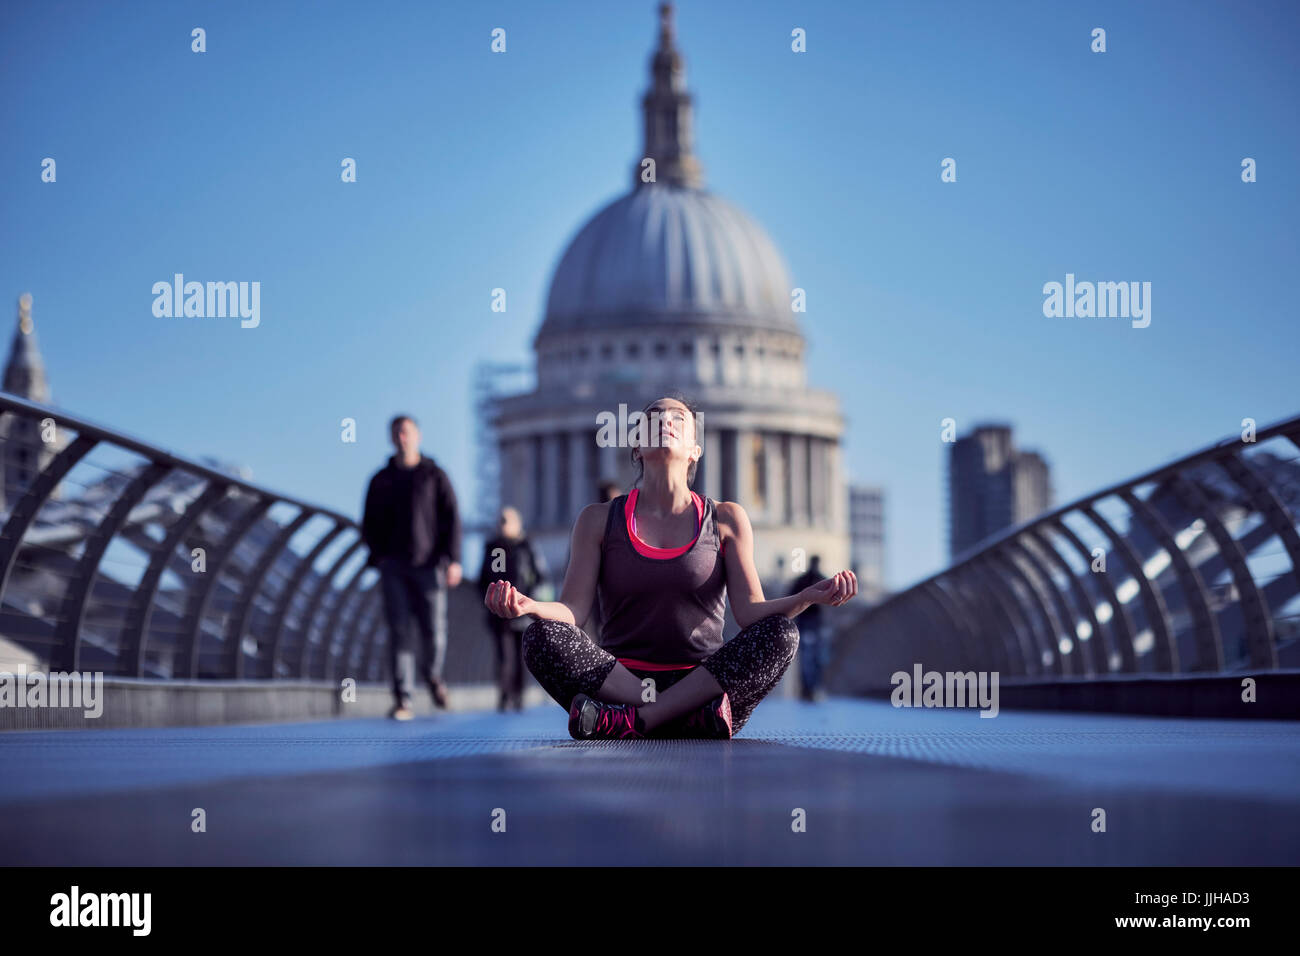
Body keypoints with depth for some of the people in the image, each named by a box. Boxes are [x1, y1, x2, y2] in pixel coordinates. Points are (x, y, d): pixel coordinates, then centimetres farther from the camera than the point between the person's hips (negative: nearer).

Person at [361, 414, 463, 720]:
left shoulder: (435, 476, 7)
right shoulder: (381, 480, 13)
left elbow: (451, 519, 1)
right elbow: (370, 524, 15)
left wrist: (453, 559, -10)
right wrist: (379, 556, -2)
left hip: (428, 565, -1)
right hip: (394, 567, 1)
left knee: (434, 632, -5)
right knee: (399, 632, -7)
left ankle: (433, 675, 26)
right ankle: (402, 700, -7)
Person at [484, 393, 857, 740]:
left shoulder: (725, 519, 10)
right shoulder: (599, 520, 10)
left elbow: (750, 612, 1)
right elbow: (573, 610, -1)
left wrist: (810, 597, -19)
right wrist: (528, 606, -24)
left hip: (703, 684, 0)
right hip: (618, 680, 0)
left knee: (781, 634, -27)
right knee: (541, 636, -27)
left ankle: (631, 720, -30)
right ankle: (696, 716, -32)